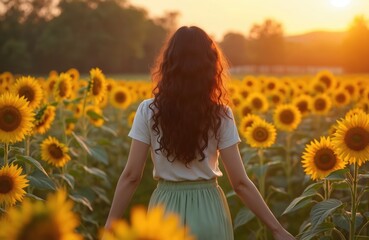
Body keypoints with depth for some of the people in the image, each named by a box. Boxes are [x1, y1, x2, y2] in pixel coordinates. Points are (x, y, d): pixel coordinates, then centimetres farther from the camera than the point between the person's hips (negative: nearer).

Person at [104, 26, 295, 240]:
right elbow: (240, 182, -9)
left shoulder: (149, 112, -8)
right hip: (209, 212, 0)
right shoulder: (221, 116, -8)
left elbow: (131, 176, -8)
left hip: (166, 212, 0)